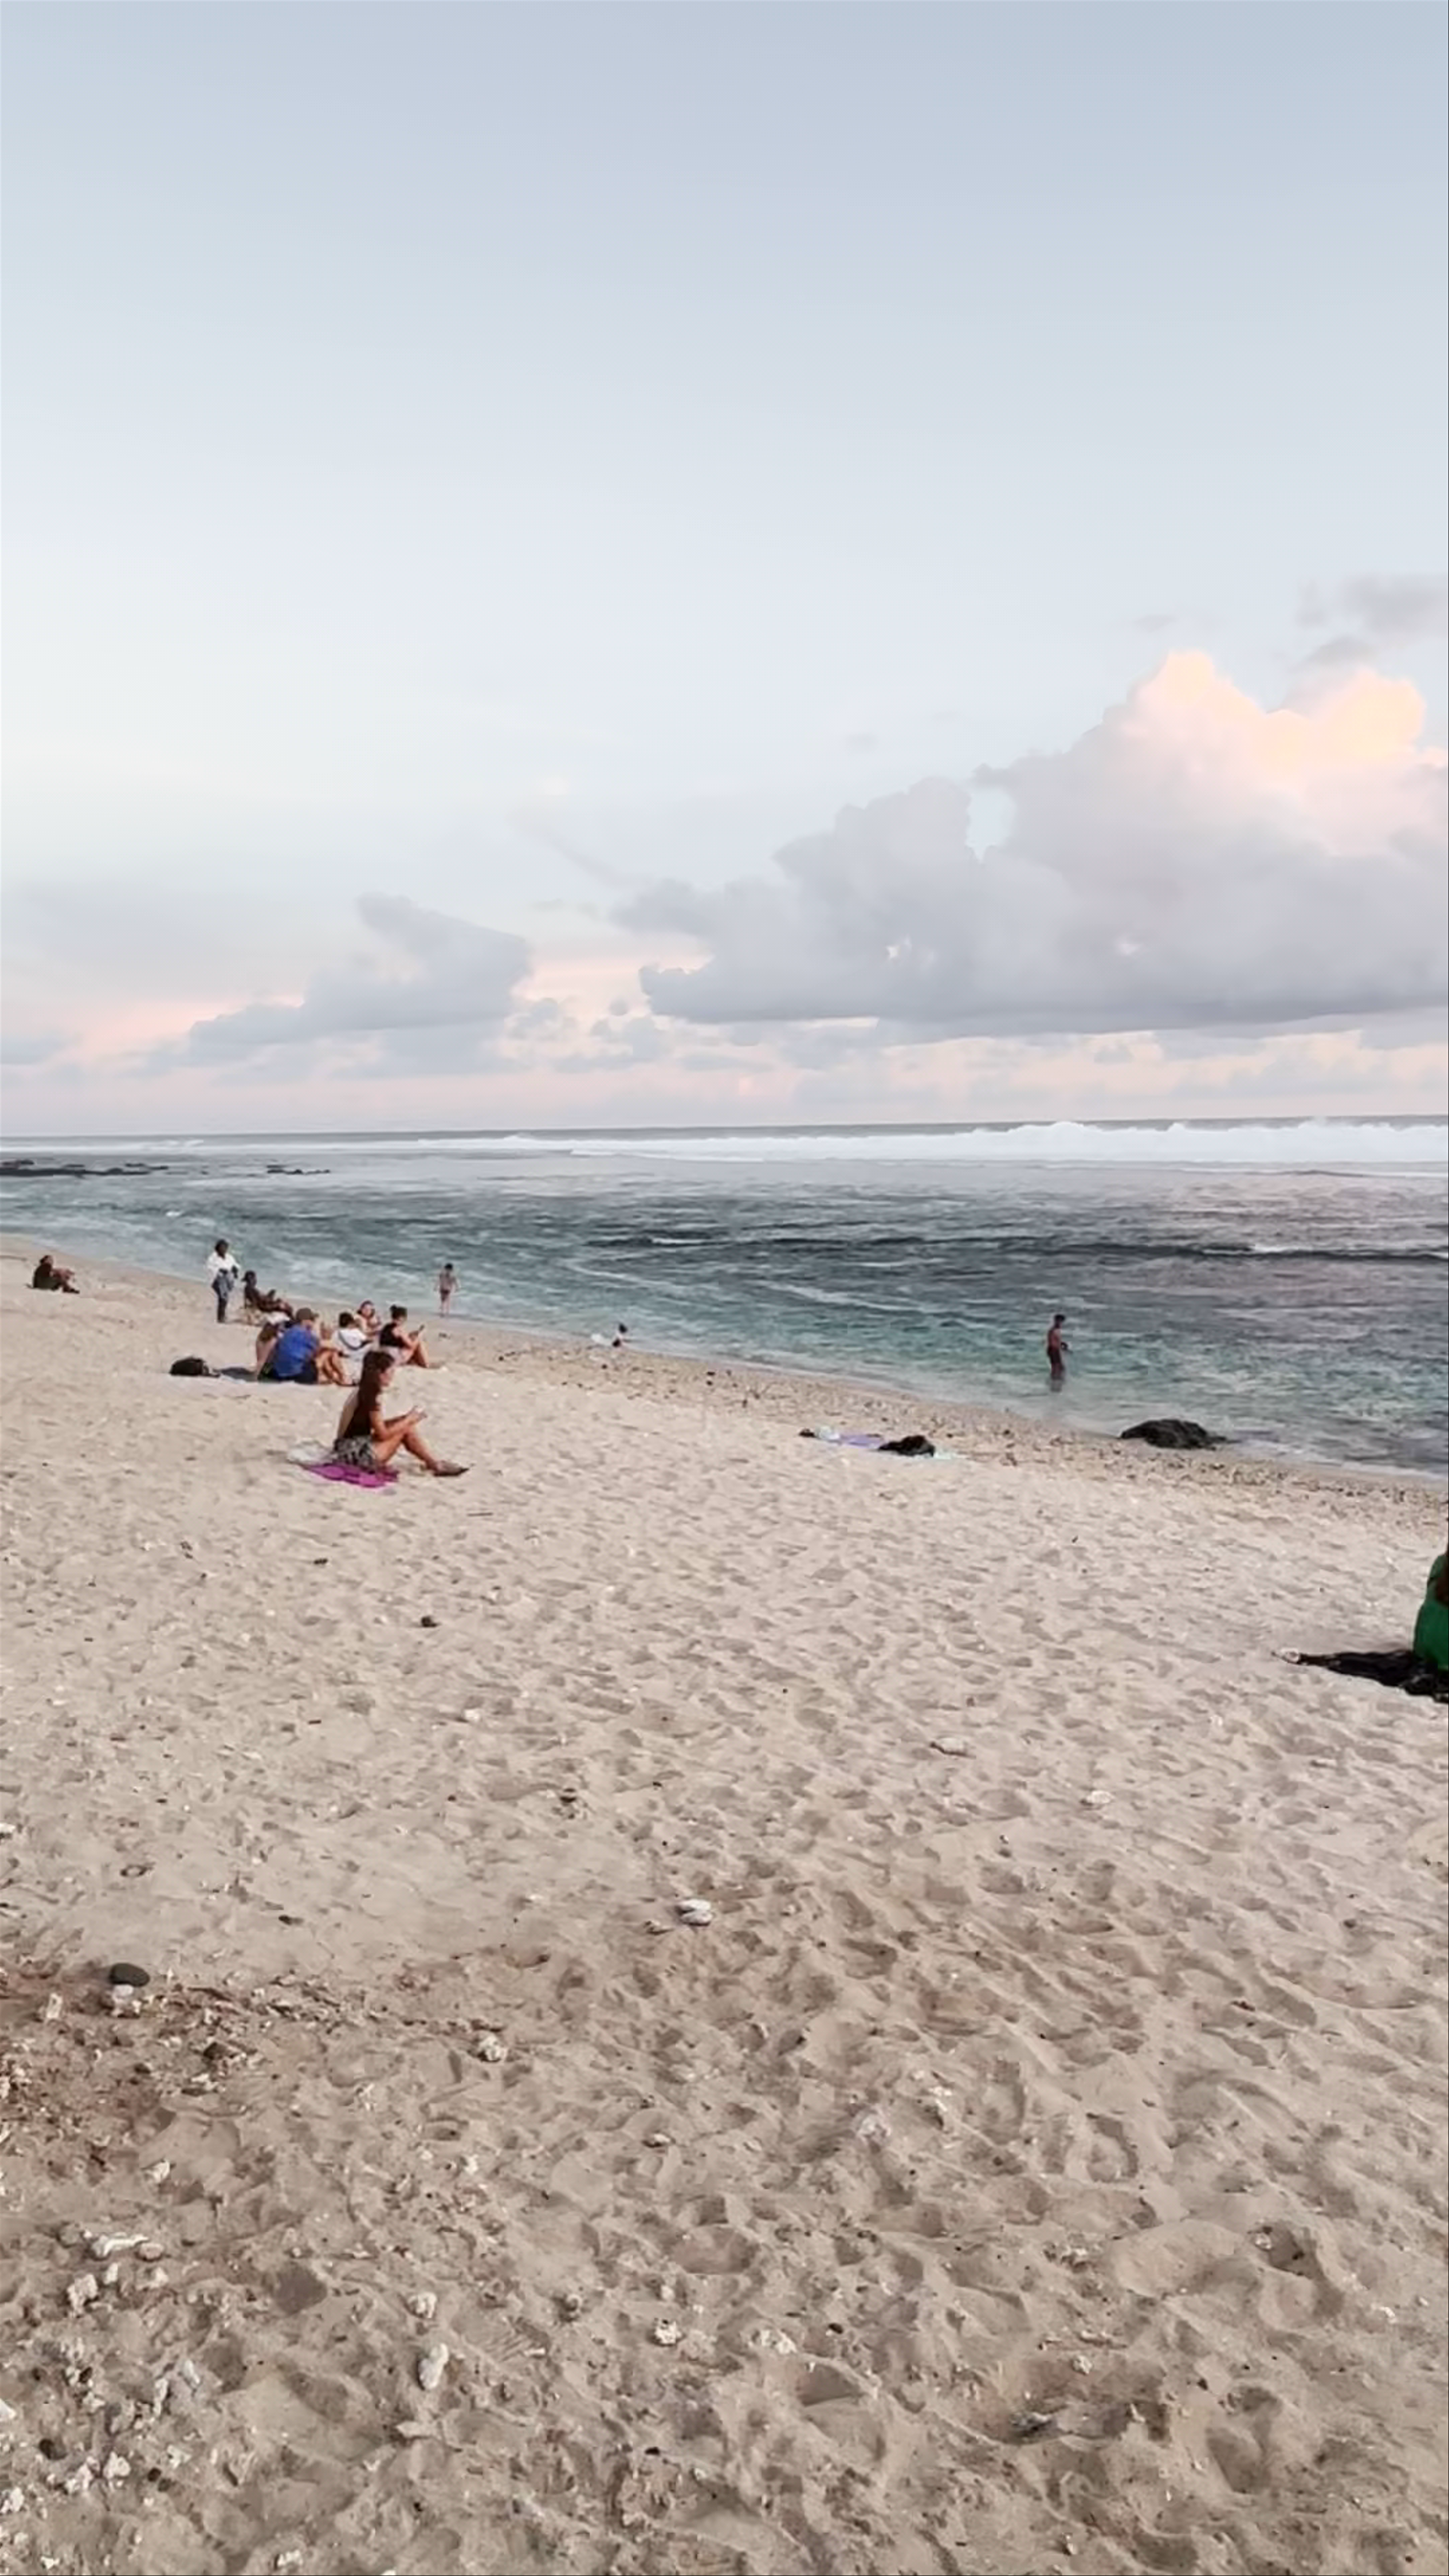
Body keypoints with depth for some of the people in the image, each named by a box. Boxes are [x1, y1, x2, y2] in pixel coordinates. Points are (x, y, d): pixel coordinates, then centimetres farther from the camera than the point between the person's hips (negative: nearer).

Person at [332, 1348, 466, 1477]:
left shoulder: (363, 1393, 11)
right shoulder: (371, 1397, -17)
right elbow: (383, 1434, -16)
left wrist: (404, 1419, 9)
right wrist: (408, 1421, -5)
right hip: (354, 1453, -9)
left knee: (403, 1425, 7)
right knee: (406, 1429, -7)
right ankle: (436, 1465, 2)